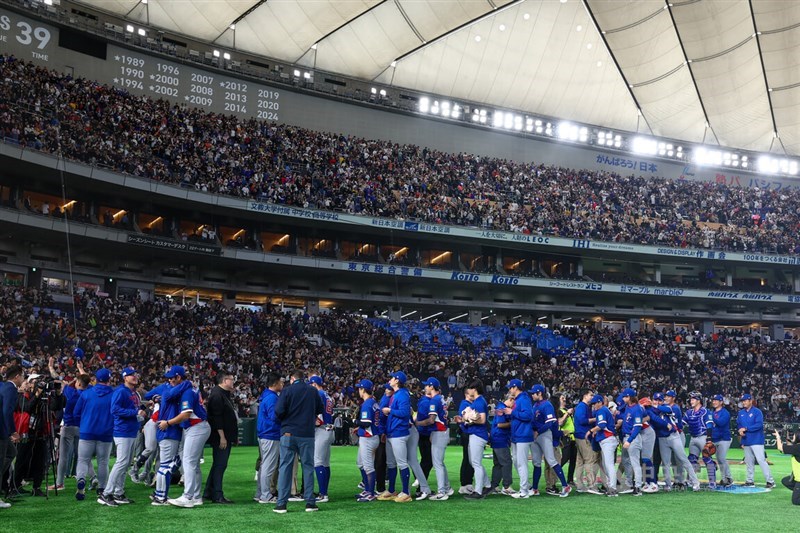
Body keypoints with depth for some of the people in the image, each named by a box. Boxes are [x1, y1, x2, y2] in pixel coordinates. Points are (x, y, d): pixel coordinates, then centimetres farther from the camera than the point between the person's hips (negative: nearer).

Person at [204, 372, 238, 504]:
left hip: (226, 437, 11)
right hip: (220, 437, -11)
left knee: (219, 465, 14)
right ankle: (217, 496, -4)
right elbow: (216, 417, -21)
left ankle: (208, 493, 21)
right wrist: (222, 436, -23)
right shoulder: (217, 394, -15)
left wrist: (234, 436, 22)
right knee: (220, 465, -8)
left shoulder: (225, 394, 19)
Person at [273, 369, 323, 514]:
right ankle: (310, 503, 8)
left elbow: (279, 411, -12)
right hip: (307, 434, 2)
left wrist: (284, 420, 8)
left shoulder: (287, 390, -5)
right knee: (308, 467, 8)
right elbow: (321, 410, 10)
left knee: (285, 467, 3)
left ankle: (281, 503, 1)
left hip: (288, 433, -1)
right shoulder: (313, 391, 4)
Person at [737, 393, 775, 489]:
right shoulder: (741, 413, 13)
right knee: (749, 462, 11)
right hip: (746, 442, 7)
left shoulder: (757, 412, -7)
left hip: (756, 441, -7)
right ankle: (749, 481, 18)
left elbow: (759, 425, -17)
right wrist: (740, 430, -5)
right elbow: (738, 424, 17)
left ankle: (770, 481, -10)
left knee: (761, 460, -12)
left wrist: (745, 429, -17)